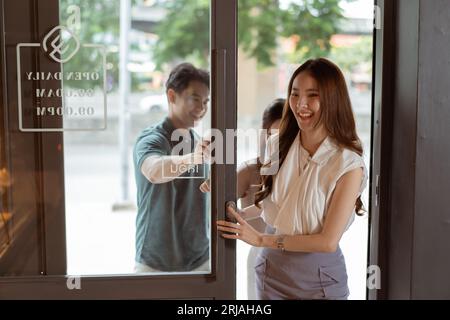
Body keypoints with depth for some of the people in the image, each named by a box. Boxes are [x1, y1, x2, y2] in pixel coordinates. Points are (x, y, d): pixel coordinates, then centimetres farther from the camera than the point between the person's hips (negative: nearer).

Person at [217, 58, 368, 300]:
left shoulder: (348, 165, -18)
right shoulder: (277, 145, -6)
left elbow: (328, 241, -19)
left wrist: (260, 239, -19)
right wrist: (235, 215, -4)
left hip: (319, 278, -3)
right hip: (271, 271, 4)